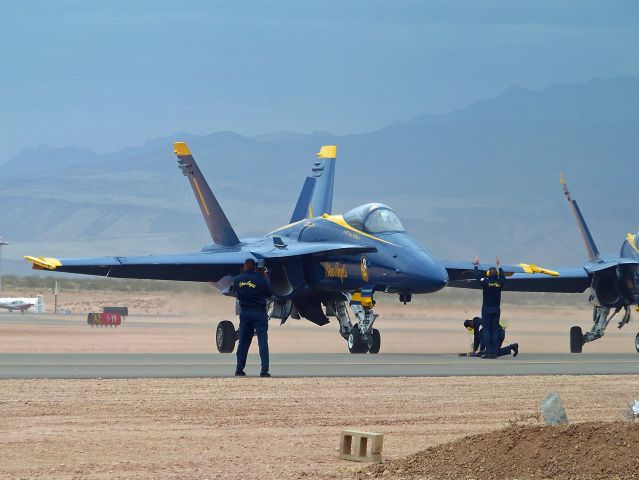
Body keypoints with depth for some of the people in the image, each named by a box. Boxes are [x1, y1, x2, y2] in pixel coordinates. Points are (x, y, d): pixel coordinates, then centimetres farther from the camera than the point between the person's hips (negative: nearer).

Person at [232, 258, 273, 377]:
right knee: (263, 342, -1)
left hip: (244, 313, 3)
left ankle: (239, 369, 13)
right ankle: (264, 370, -8)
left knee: (243, 341, 12)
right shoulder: (261, 279, -11)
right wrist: (266, 278, 11)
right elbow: (269, 294, 1)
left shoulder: (237, 280, -3)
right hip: (259, 313, -3)